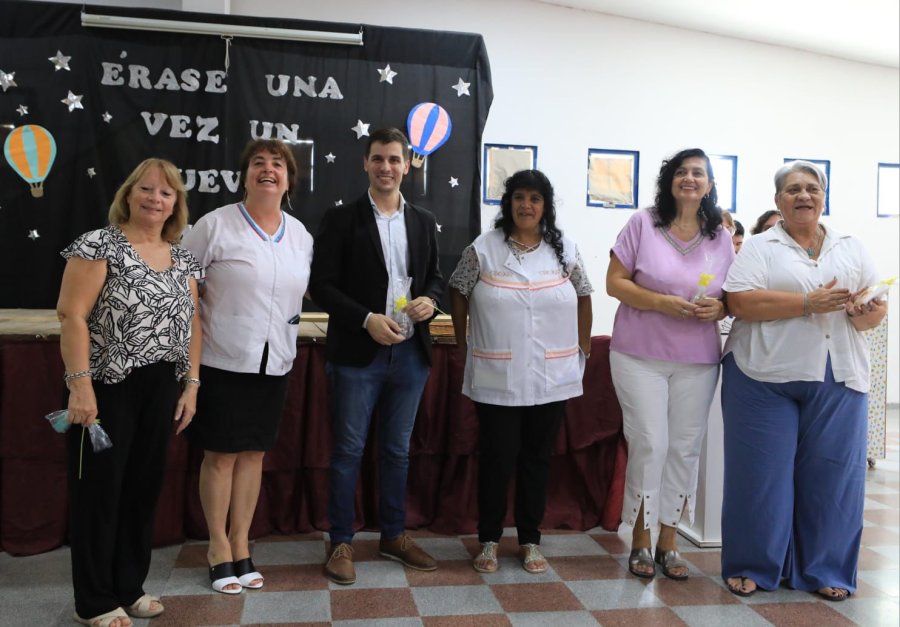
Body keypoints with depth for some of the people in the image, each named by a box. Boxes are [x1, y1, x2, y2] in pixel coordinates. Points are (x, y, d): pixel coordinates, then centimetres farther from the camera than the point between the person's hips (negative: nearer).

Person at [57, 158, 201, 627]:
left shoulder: (183, 259, 10)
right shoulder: (99, 245, -7)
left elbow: (191, 324, 13)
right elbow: (72, 315, -13)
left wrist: (191, 384, 8)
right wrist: (80, 384, -19)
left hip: (162, 390, 6)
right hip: (108, 387, -6)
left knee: (145, 487, 13)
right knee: (99, 488, 5)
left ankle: (129, 587, 29)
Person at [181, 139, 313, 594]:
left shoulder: (300, 234, 6)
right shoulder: (215, 225, -8)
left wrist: (288, 339, 9)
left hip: (274, 364, 4)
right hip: (222, 362, -4)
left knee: (254, 453, 12)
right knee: (221, 454, 5)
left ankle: (241, 544, 26)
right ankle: (219, 546, 22)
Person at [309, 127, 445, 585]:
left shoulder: (423, 221, 10)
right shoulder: (341, 220, -3)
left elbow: (435, 277, 15)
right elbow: (321, 285, -7)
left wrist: (430, 299, -7)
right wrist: (367, 319, -17)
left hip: (410, 353, 4)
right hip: (357, 353, -4)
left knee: (397, 449, 14)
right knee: (348, 450, 4)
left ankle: (393, 535, 28)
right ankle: (341, 543, 17)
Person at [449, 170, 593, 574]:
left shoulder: (565, 251, 5)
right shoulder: (483, 249, -2)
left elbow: (583, 298, 13)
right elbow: (458, 293, 6)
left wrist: (583, 348, 10)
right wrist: (462, 344, 6)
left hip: (551, 380, 2)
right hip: (496, 379, -2)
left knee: (537, 459, 11)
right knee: (496, 458, 4)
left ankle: (530, 540, 25)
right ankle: (489, 540, 20)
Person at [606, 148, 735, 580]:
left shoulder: (721, 238, 7)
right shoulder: (643, 224, -2)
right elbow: (615, 282, -5)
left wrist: (720, 308, -10)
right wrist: (661, 302, -19)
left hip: (697, 361, 3)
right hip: (640, 356, -3)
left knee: (685, 449, 6)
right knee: (650, 445, -4)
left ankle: (668, 542, 22)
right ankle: (640, 542, 15)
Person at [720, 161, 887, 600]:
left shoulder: (851, 248, 15)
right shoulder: (759, 247, 3)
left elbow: (876, 309, 14)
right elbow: (740, 301, -12)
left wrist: (865, 313, -10)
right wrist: (809, 303, -17)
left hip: (837, 381, 3)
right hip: (766, 377, -3)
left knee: (832, 472, 4)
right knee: (761, 471, 1)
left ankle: (826, 571, 19)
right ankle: (751, 566, 15)